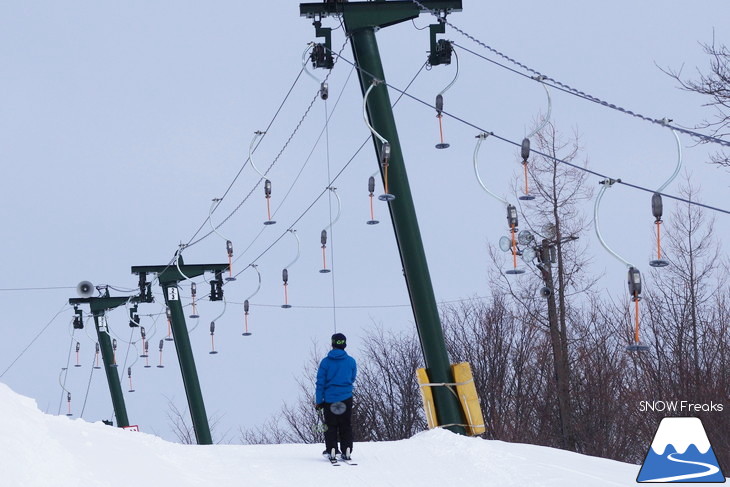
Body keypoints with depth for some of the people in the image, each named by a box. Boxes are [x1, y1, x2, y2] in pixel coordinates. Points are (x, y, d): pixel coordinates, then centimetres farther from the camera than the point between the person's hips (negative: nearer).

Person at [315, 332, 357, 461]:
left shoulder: (326, 362, -7)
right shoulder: (351, 361, -3)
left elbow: (320, 382, -4)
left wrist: (318, 401, 1)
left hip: (329, 398, -1)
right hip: (346, 398, 1)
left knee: (330, 426, 8)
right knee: (346, 426, 9)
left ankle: (331, 450, 2)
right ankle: (346, 451, 5)